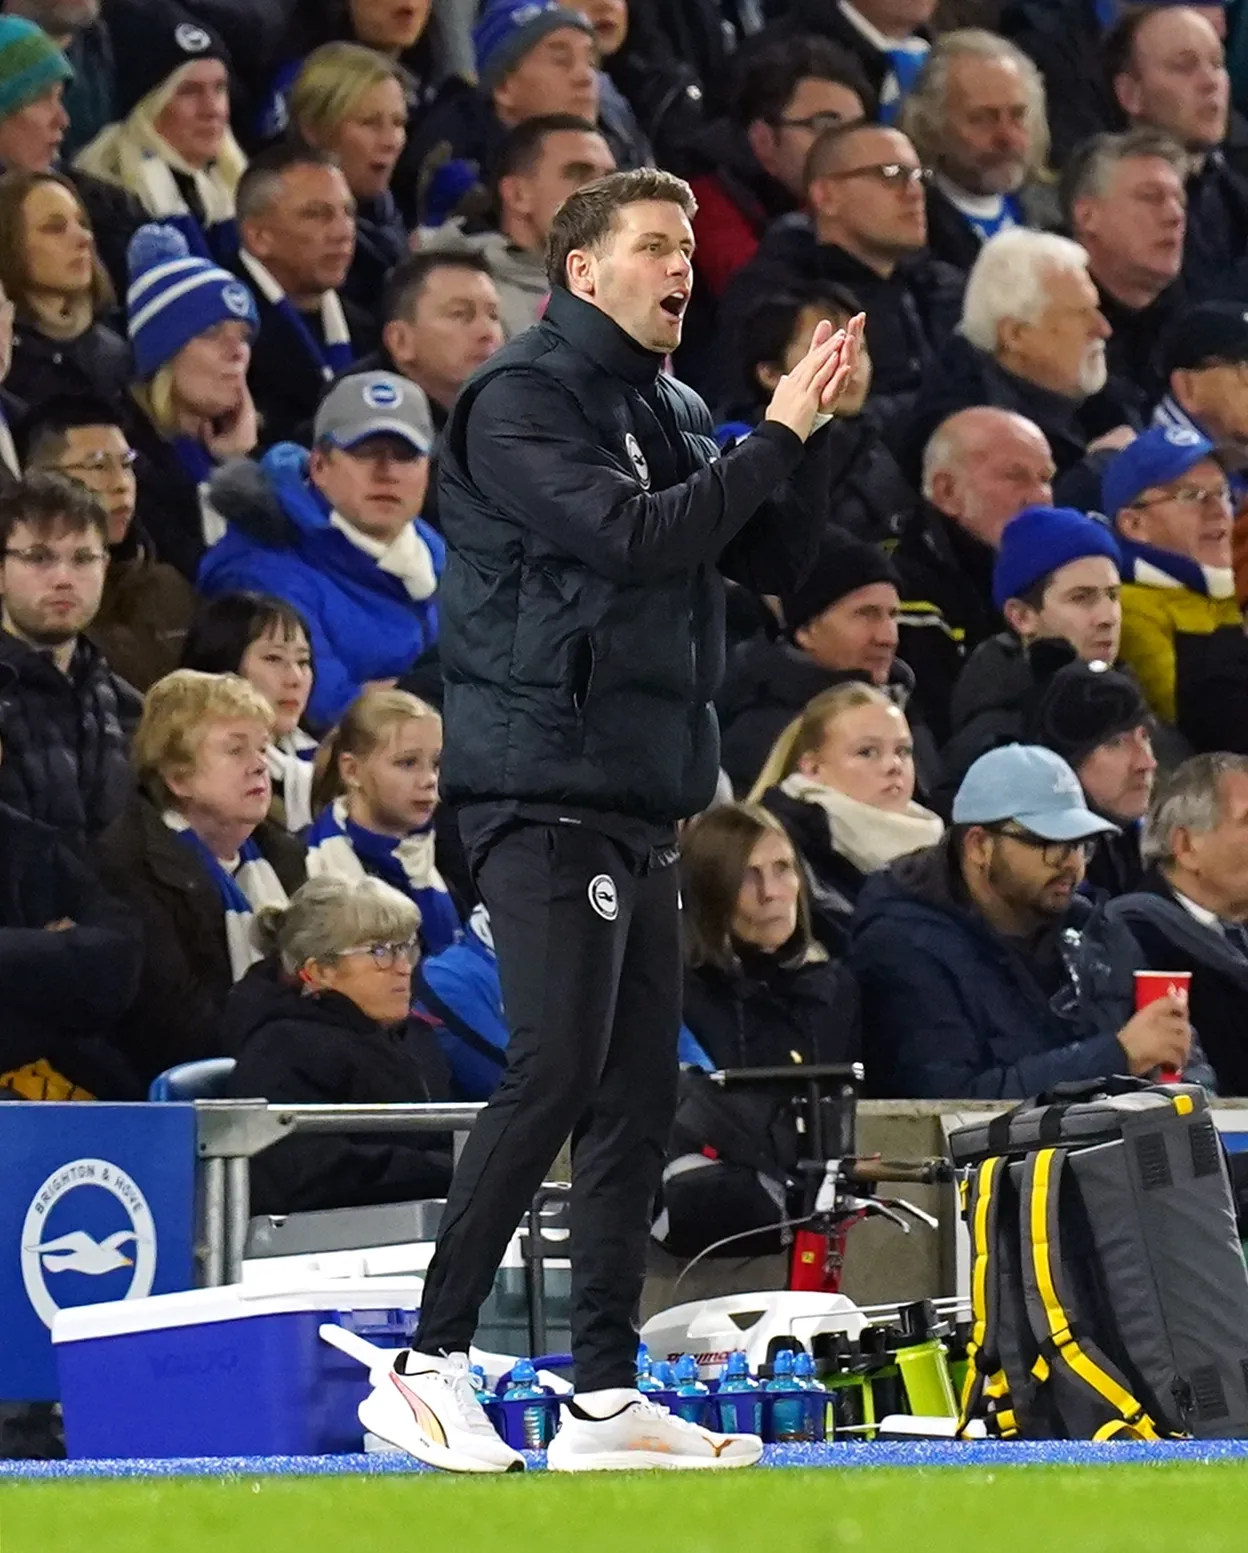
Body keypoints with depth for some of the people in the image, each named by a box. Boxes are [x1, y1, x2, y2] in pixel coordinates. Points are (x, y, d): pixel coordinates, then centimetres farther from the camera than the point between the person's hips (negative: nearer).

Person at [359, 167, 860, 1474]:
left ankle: (603, 1399, 9)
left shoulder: (675, 415, 18)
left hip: (644, 801, 9)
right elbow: (632, 534, -20)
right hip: (546, 788, -9)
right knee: (556, 1073, -15)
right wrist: (776, 436, -13)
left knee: (638, 1094, 6)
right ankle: (424, 1366, -11)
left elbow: (772, 563, 16)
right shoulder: (523, 398, -7)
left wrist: (810, 430, 2)